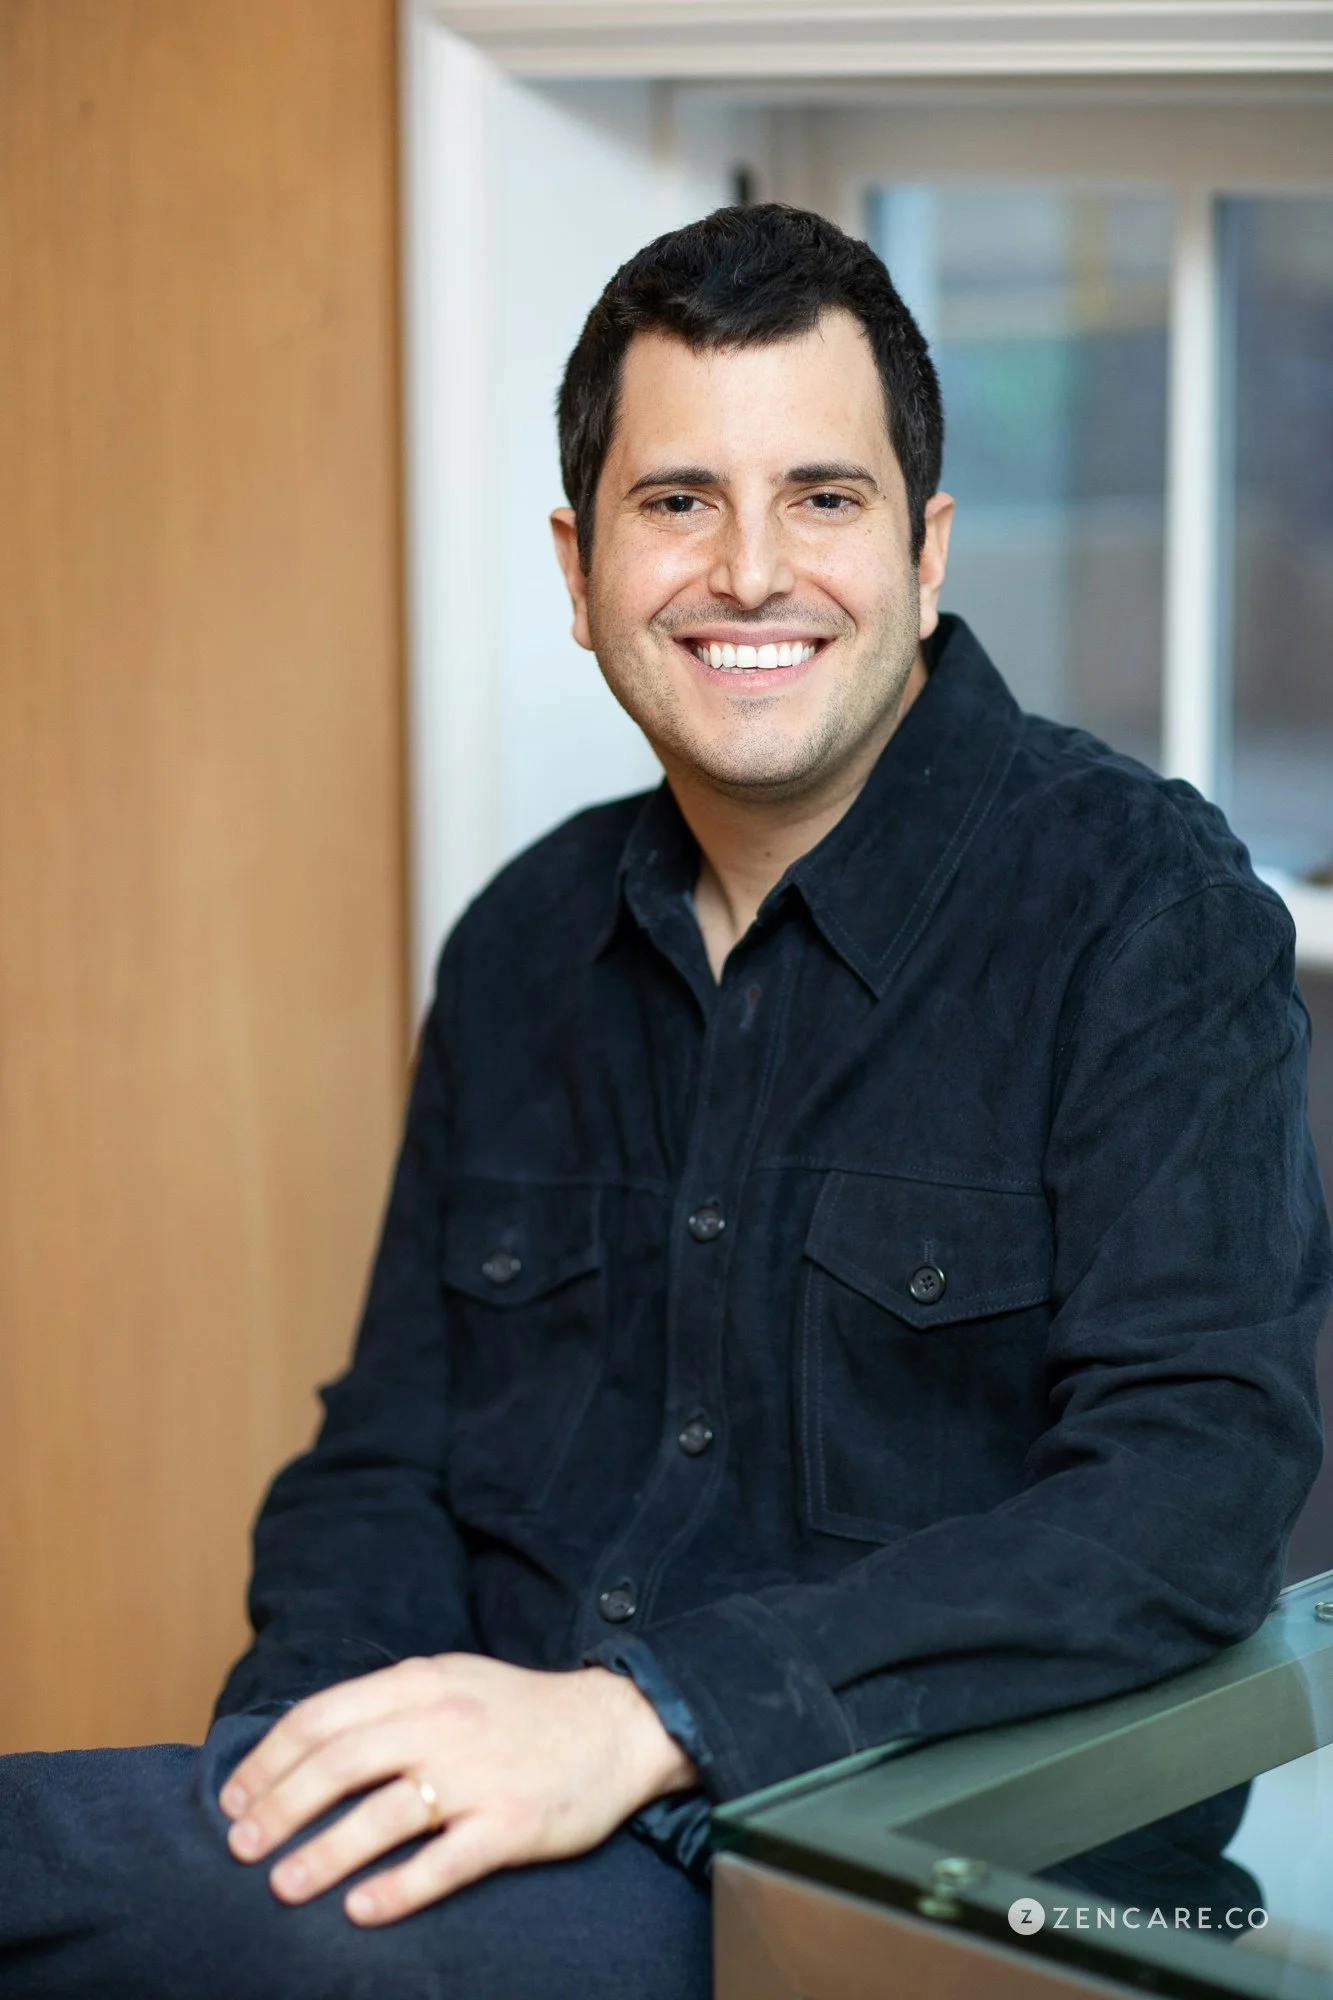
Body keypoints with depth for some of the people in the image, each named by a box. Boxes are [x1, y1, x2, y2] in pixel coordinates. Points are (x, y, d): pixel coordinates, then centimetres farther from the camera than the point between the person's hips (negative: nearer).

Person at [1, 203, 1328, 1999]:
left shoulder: (1145, 911, -7)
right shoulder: (526, 946, 11)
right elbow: (389, 1461, 13)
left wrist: (643, 1714, -28)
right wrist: (309, 1749, -9)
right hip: (505, 1824, 5)